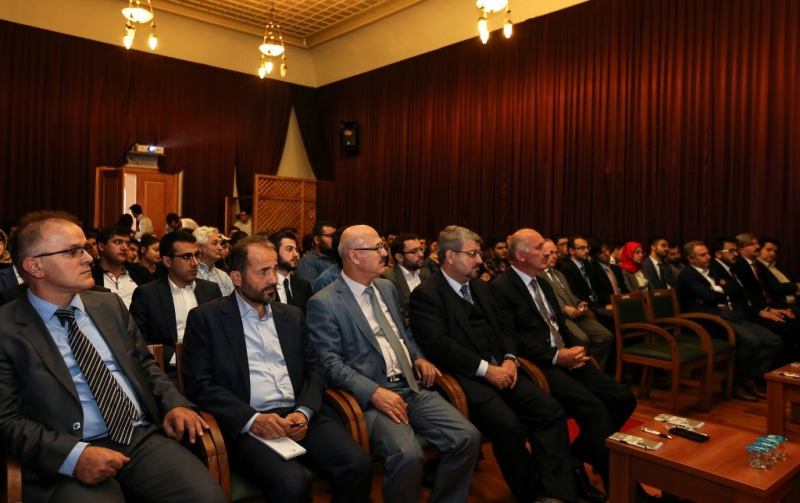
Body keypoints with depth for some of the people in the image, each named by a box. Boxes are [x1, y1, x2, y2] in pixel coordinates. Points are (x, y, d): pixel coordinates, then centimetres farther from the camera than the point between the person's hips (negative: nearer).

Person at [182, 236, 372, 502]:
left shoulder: (292, 315, 16)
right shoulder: (206, 317, 3)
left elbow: (314, 369, 14)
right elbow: (199, 383, -4)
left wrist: (304, 411, -6)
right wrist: (251, 419, -16)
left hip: (299, 416, 5)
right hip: (246, 424, -4)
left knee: (358, 465, -18)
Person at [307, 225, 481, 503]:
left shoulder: (387, 288, 15)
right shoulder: (324, 303, -7)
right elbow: (330, 362, -13)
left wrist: (419, 358, 7)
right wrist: (374, 392, -24)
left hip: (412, 387, 7)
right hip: (371, 395, -6)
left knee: (468, 437, -12)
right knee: (407, 454, -32)